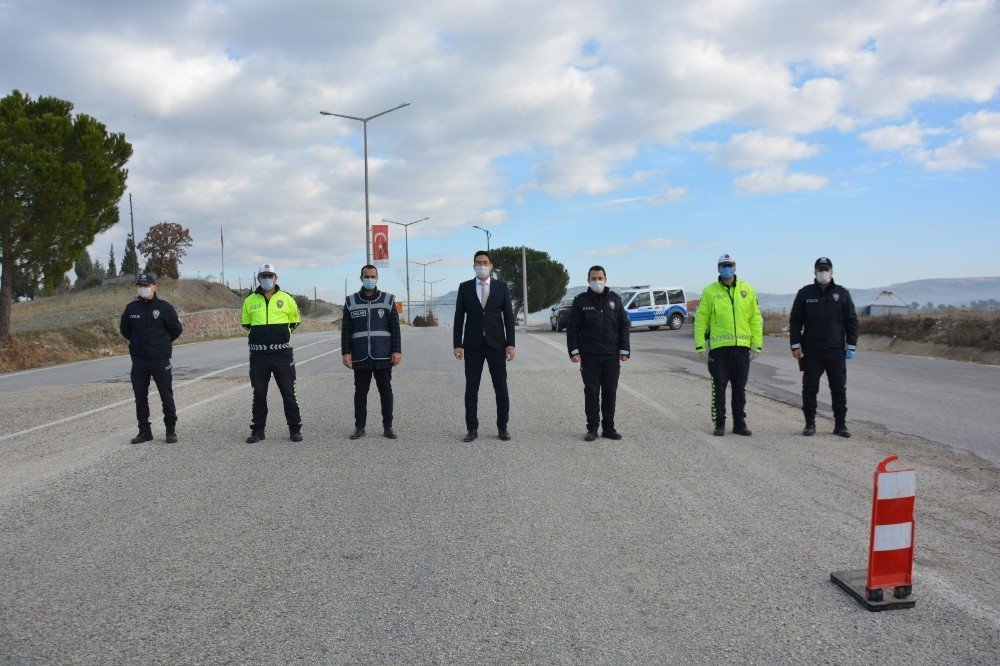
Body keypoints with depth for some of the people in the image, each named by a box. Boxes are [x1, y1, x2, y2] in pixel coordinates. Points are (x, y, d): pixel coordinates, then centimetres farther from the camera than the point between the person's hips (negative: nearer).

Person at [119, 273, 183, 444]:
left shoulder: (164, 307, -4)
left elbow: (177, 330, 3)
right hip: (138, 361, 4)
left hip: (161, 360, -4)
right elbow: (124, 329, 20)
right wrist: (137, 341, 16)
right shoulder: (131, 308, 6)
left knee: (166, 397, 1)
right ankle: (144, 431, 18)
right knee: (140, 398, 8)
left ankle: (171, 430, 11)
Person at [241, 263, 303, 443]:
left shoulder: (286, 298, 3)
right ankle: (258, 430, 18)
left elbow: (295, 320, 14)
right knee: (259, 394, 9)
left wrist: (283, 332, 8)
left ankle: (295, 429, 11)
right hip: (258, 354, 2)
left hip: (282, 353, -2)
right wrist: (257, 334, 9)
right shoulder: (250, 301, 6)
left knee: (288, 393, 3)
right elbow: (246, 323, 18)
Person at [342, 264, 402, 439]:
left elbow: (395, 327, 4)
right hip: (360, 357, 1)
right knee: (360, 392, 6)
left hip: (383, 356, 0)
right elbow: (346, 330, 6)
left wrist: (397, 350, -3)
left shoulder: (388, 300, 5)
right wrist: (346, 352, -2)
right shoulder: (351, 302, 6)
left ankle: (388, 426, 13)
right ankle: (359, 426, 15)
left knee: (386, 391, 5)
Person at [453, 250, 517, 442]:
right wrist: (457, 345, -3)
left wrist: (510, 344, -4)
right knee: (471, 388, 2)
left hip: (496, 344, 0)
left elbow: (508, 317, 2)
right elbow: (459, 317, 4)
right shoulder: (465, 288, 5)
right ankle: (472, 428, 8)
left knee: (501, 387, 3)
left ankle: (502, 427, 13)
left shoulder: (502, 287, 4)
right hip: (473, 345, 0)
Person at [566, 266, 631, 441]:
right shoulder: (580, 301, 2)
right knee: (591, 392, 2)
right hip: (589, 356, -2)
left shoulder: (615, 299, 8)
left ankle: (609, 428, 14)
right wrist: (573, 351, -7)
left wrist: (624, 350, 2)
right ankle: (592, 428, 9)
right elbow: (572, 328, 1)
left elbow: (624, 326, 9)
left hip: (612, 356, 2)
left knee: (610, 392, 6)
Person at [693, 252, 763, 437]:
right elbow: (700, 319, 2)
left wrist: (756, 345, 3)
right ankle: (719, 424, 12)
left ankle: (739, 423, 17)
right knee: (719, 388, 2)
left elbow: (756, 319, 9)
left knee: (740, 388, 9)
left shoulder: (747, 290, 8)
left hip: (742, 347, 2)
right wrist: (700, 346, -4)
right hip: (719, 347, -2)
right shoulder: (710, 291, 2)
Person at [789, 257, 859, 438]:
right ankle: (810, 424, 12)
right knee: (809, 388, 2)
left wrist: (851, 346, 1)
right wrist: (795, 345, -2)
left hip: (836, 351, 0)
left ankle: (840, 425, 13)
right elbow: (795, 321, 6)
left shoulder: (842, 294, 6)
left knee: (839, 389, 4)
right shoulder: (805, 293, 5)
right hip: (811, 351, 0)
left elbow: (852, 321, 8)